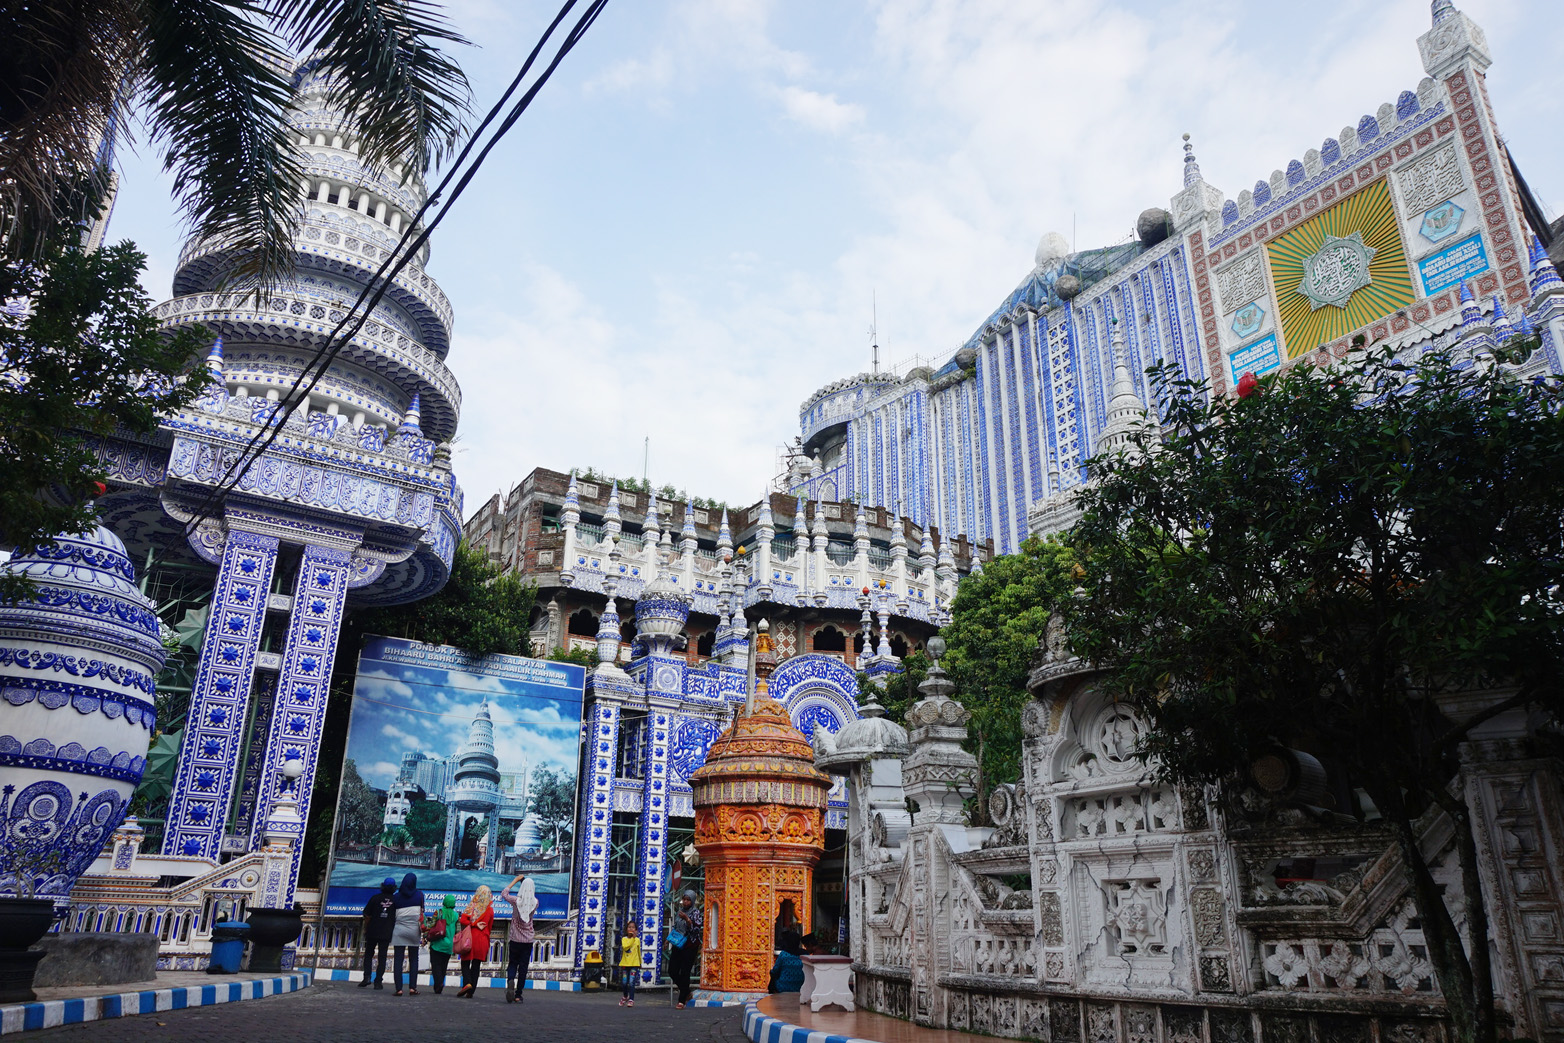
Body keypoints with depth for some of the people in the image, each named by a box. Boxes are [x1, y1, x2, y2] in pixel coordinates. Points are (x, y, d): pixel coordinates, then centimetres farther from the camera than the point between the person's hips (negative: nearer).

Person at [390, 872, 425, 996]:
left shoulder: (397, 896, 3)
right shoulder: (419, 895, 2)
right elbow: (421, 913, 2)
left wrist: (391, 932, 11)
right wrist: (422, 931, 6)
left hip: (399, 930, 0)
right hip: (414, 930, 0)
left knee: (398, 959, 2)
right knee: (414, 960, 8)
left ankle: (399, 988, -5)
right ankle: (412, 987, 1)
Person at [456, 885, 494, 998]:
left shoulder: (472, 906, -2)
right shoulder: (490, 910, 4)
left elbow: (463, 920, -13)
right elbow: (489, 927, 11)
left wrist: (473, 924, -6)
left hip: (470, 938, -2)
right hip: (482, 940, 2)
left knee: (465, 962, 7)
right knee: (476, 966, 7)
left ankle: (467, 983, -17)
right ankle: (470, 992, 5)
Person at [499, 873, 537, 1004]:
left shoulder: (516, 901, -11)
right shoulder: (535, 903, -7)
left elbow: (504, 893, 8)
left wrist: (516, 880, 14)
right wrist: (526, 883, 15)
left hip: (515, 939, -1)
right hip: (528, 940, 1)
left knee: (512, 964, 12)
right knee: (523, 967, 8)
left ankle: (510, 981, -17)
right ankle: (518, 995, 6)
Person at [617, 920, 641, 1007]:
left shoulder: (637, 940, 4)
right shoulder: (624, 939, 0)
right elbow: (625, 947, -21)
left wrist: (640, 963, 23)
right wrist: (633, 938, -19)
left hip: (634, 964, -1)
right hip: (625, 963, 1)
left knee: (631, 983, -9)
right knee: (624, 982, 7)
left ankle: (631, 1000, -2)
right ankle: (625, 997, 31)